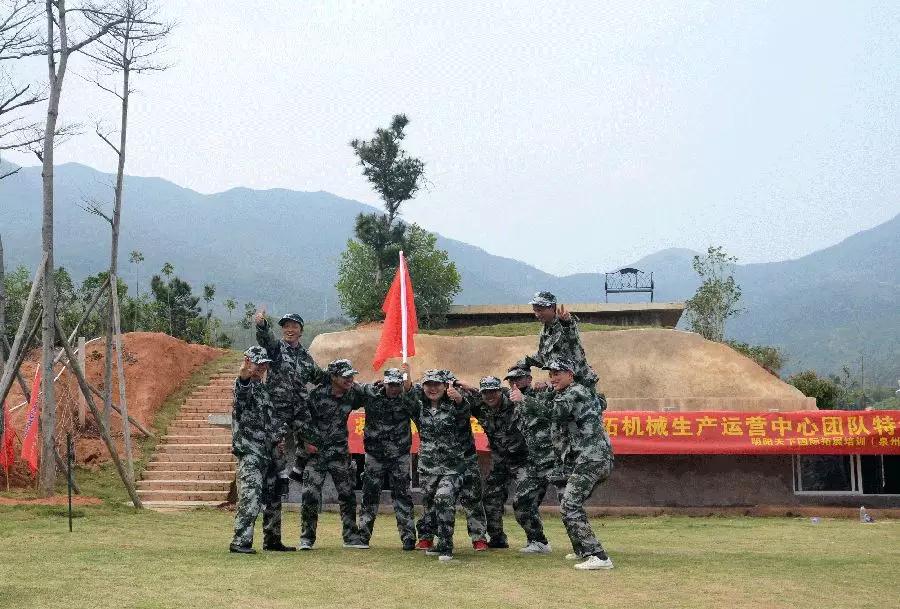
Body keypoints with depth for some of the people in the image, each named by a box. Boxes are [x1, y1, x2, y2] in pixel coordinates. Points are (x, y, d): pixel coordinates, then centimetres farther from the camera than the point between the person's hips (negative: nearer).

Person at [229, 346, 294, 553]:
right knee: (250, 497, -16)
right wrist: (243, 376, -57)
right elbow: (241, 394, -36)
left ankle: (272, 540, 25)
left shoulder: (265, 388, 18)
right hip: (250, 452, -9)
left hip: (268, 452, 9)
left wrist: (278, 438, 23)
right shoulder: (245, 385, -9)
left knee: (273, 499, 15)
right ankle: (240, 542, -14)